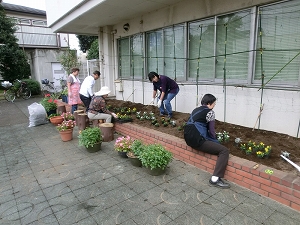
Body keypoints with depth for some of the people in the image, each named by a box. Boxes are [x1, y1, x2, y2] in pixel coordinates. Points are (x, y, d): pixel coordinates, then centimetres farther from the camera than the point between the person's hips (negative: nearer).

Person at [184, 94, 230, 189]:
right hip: (197, 141, -9)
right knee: (224, 150, -7)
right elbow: (211, 131, -3)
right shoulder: (210, 112, -4)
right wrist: (215, 141, 17)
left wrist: (213, 140, 22)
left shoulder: (196, 110, 20)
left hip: (188, 138, 9)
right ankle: (215, 179, -13)